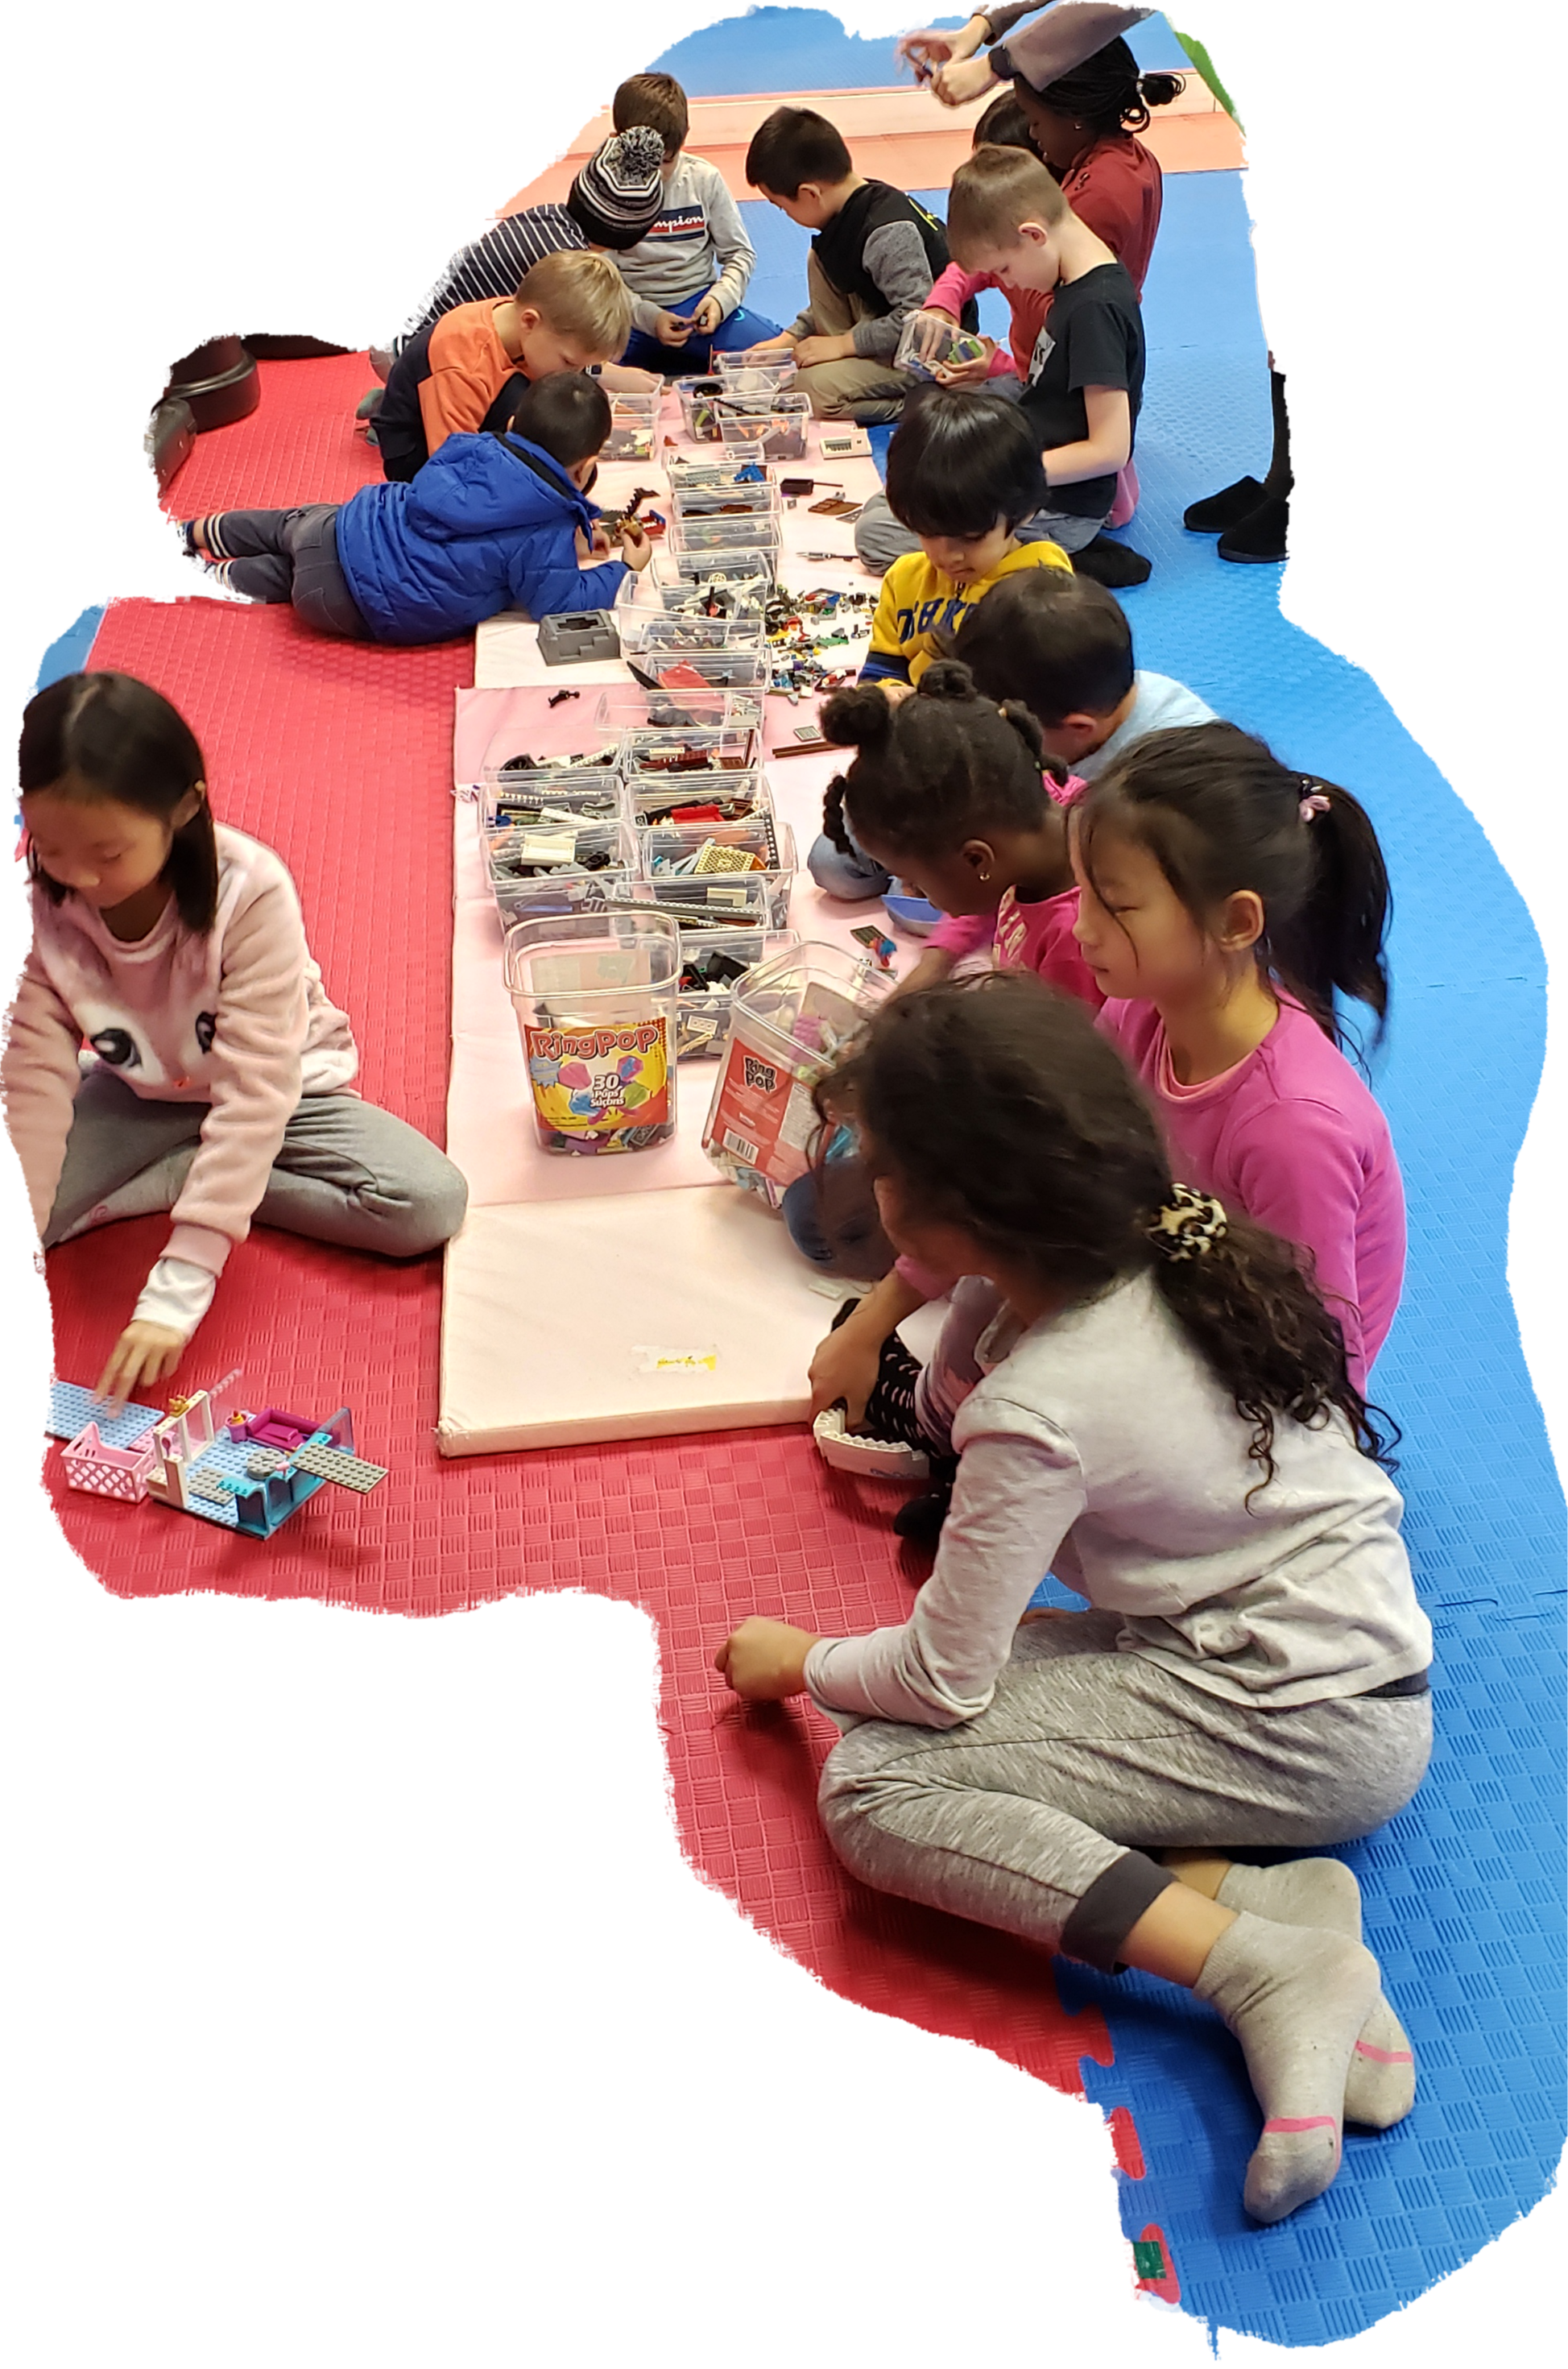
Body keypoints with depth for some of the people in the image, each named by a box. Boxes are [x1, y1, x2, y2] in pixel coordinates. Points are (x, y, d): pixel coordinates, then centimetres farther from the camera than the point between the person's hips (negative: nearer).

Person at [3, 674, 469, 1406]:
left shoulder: (251, 893, -33)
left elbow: (253, 1092, -35)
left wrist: (178, 1290, -41)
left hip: (282, 1089, -2)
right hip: (137, 1096, 2)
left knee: (431, 1205, -26)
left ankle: (187, 1184, -11)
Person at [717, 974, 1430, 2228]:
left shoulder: (1038, 1414, -25)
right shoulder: (1169, 1244, -2)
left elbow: (940, 1679, -14)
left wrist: (799, 1663, 1)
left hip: (1305, 1734, -9)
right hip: (1370, 1662, 10)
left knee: (871, 1787, -16)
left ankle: (1264, 1965, -21)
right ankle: (1265, 1892, -10)